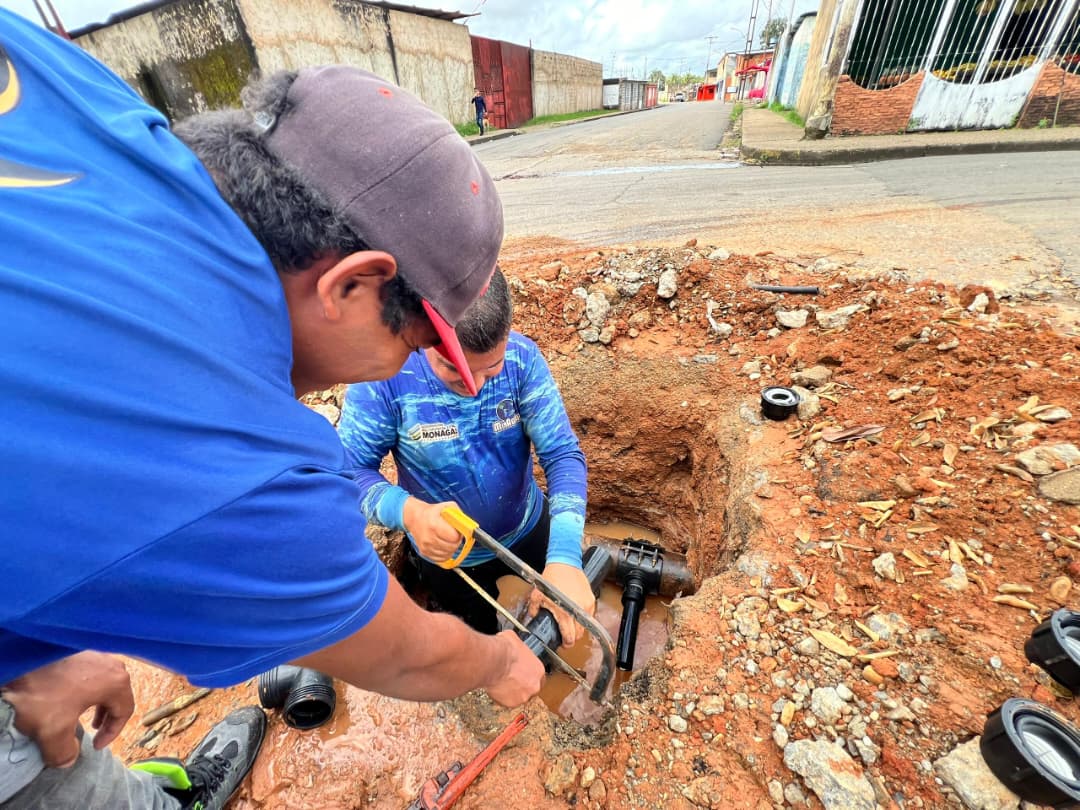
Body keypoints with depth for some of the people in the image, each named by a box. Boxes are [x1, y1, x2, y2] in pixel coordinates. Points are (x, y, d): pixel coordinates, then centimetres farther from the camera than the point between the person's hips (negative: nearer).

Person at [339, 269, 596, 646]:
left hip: (529, 530, 2)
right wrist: (409, 512, -42)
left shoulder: (522, 357, -24)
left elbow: (562, 455, -24)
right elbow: (351, 470, -21)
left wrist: (565, 558, -37)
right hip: (445, 552, -1)